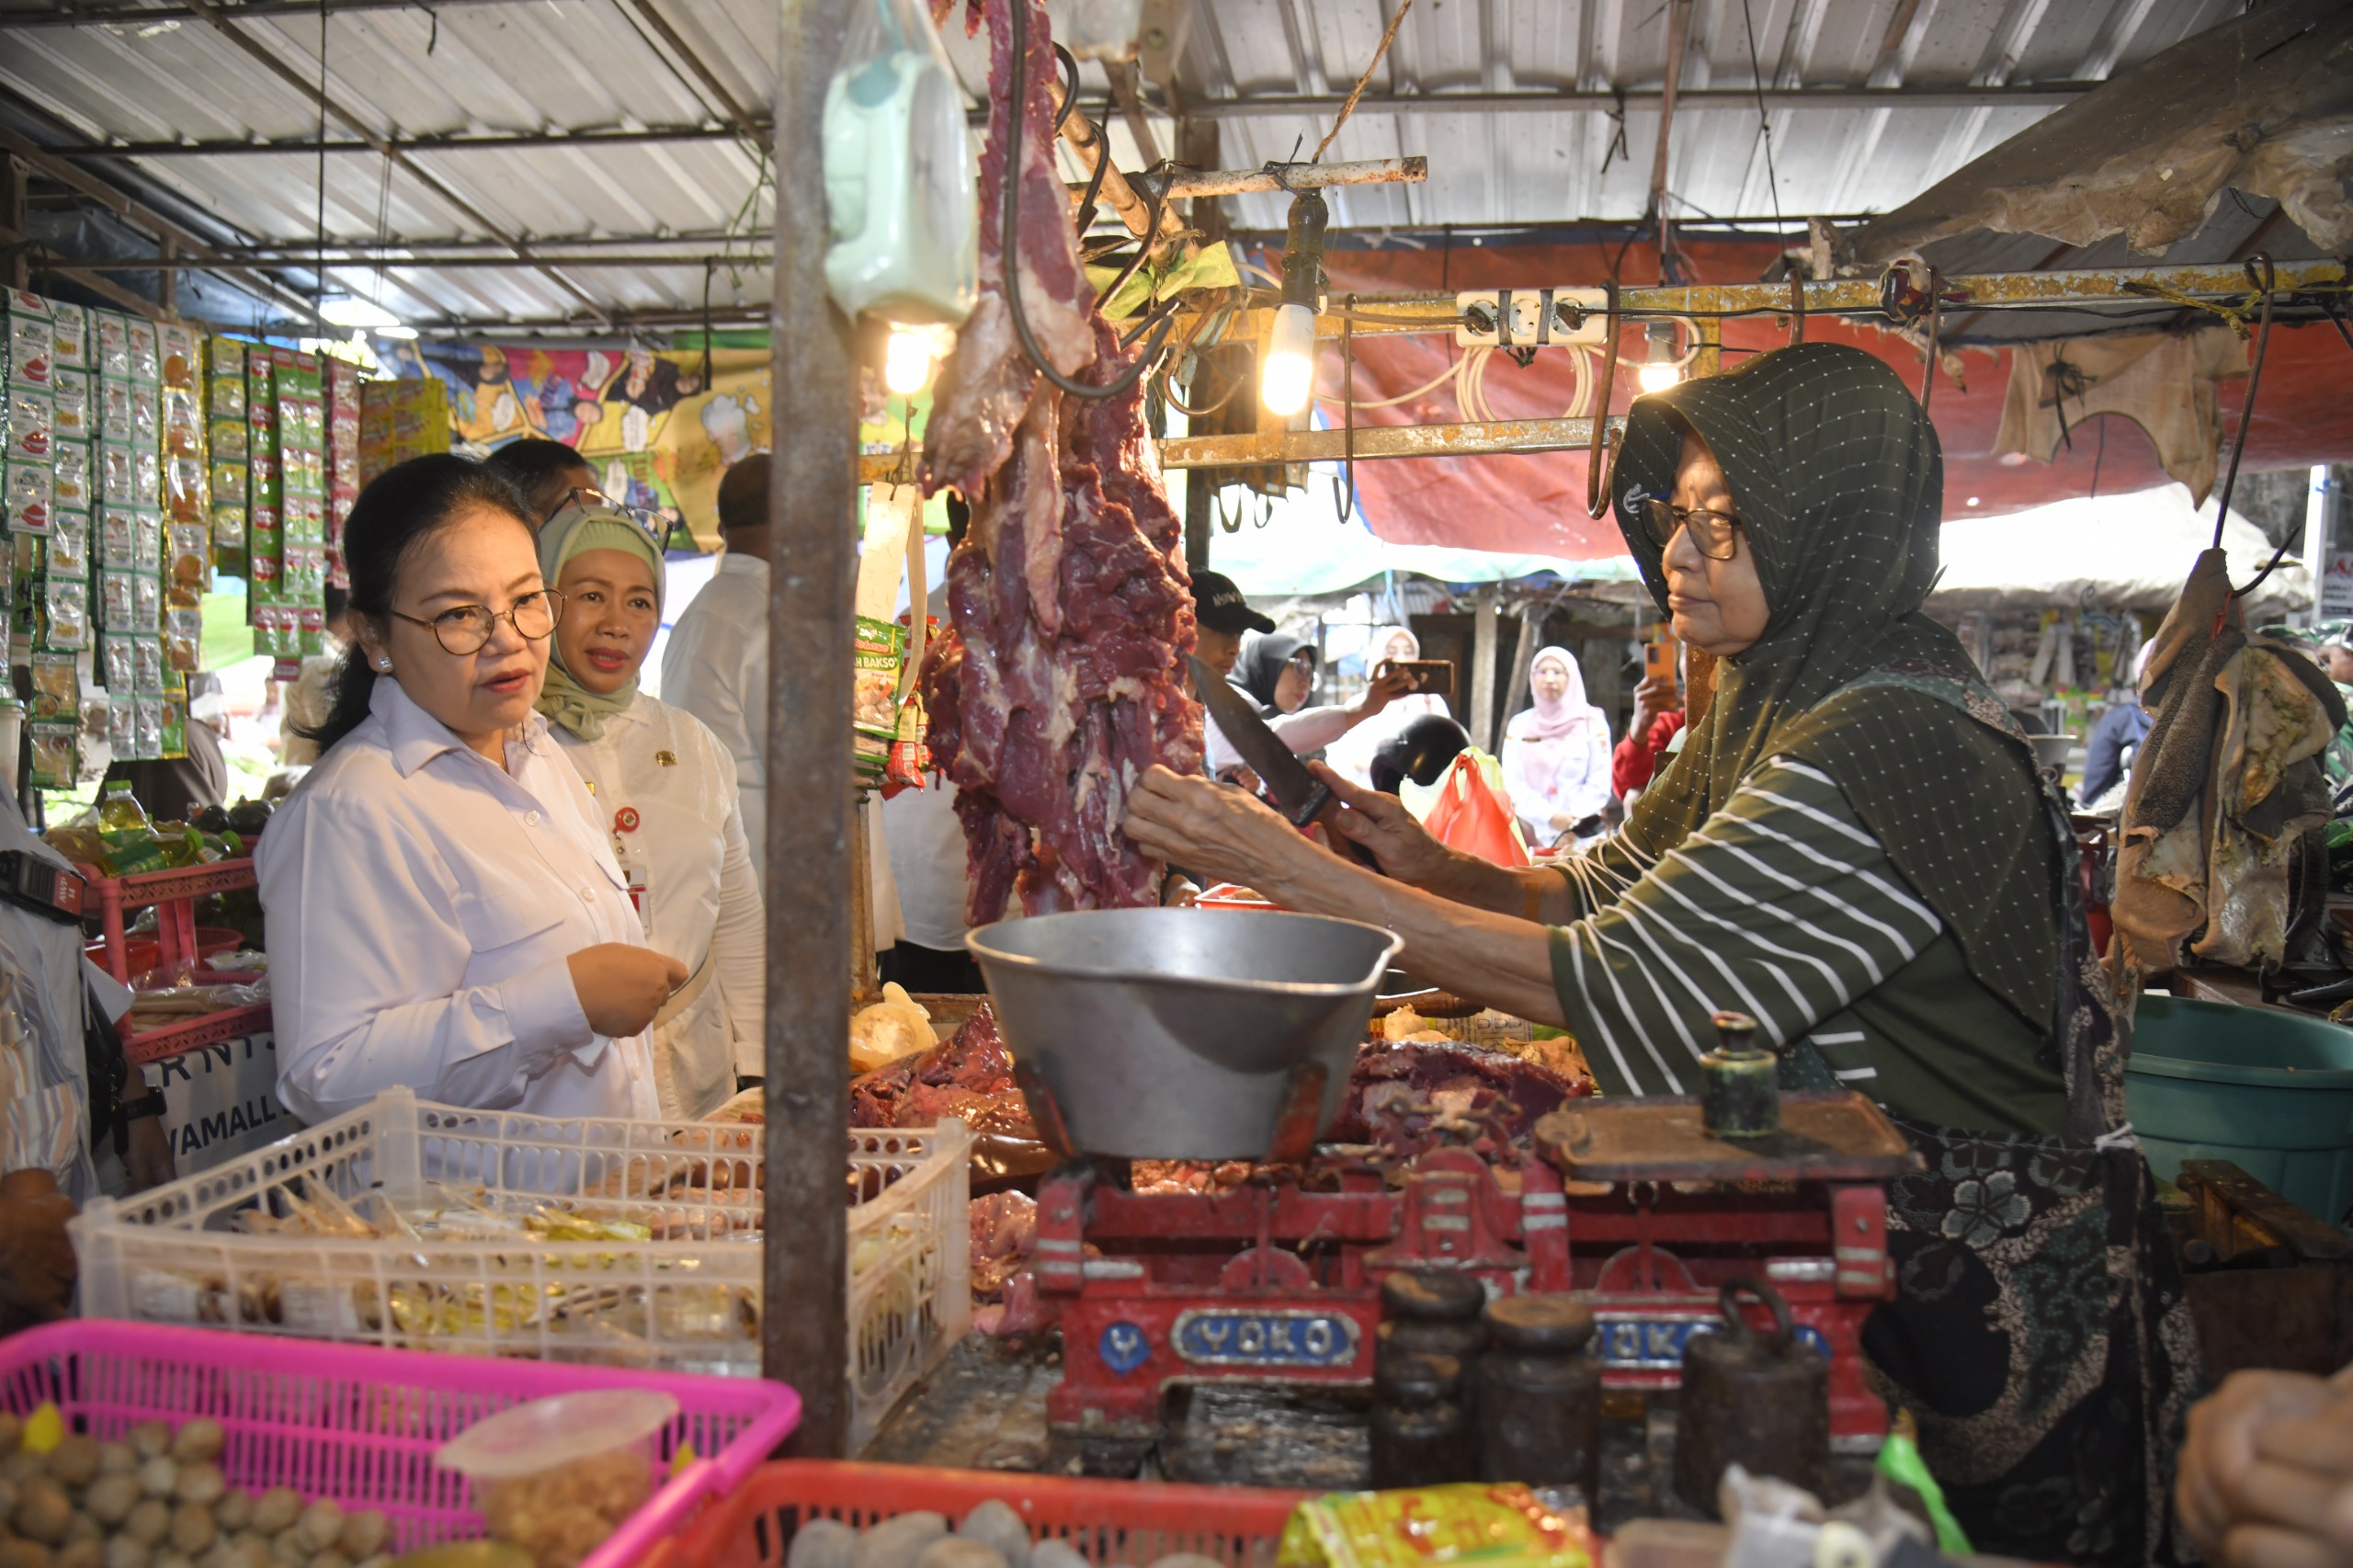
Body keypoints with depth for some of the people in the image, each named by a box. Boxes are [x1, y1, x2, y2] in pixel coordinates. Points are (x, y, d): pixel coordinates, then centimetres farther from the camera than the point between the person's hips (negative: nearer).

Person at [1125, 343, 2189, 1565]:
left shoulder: (1892, 744, -25)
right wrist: (1433, 868, -10)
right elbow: (1605, 895, 10)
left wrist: (1307, 878, -27)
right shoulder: (1770, 708, 5)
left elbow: (1617, 983, -28)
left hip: (1971, 1293, -8)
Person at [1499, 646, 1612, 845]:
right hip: (1531, 831, 1)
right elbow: (1512, 782, 1)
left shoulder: (1592, 722, 7)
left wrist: (1573, 824, -14)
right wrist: (1550, 816, -13)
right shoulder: (1519, 725, 12)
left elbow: (1599, 784, 0)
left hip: (1581, 831, -1)